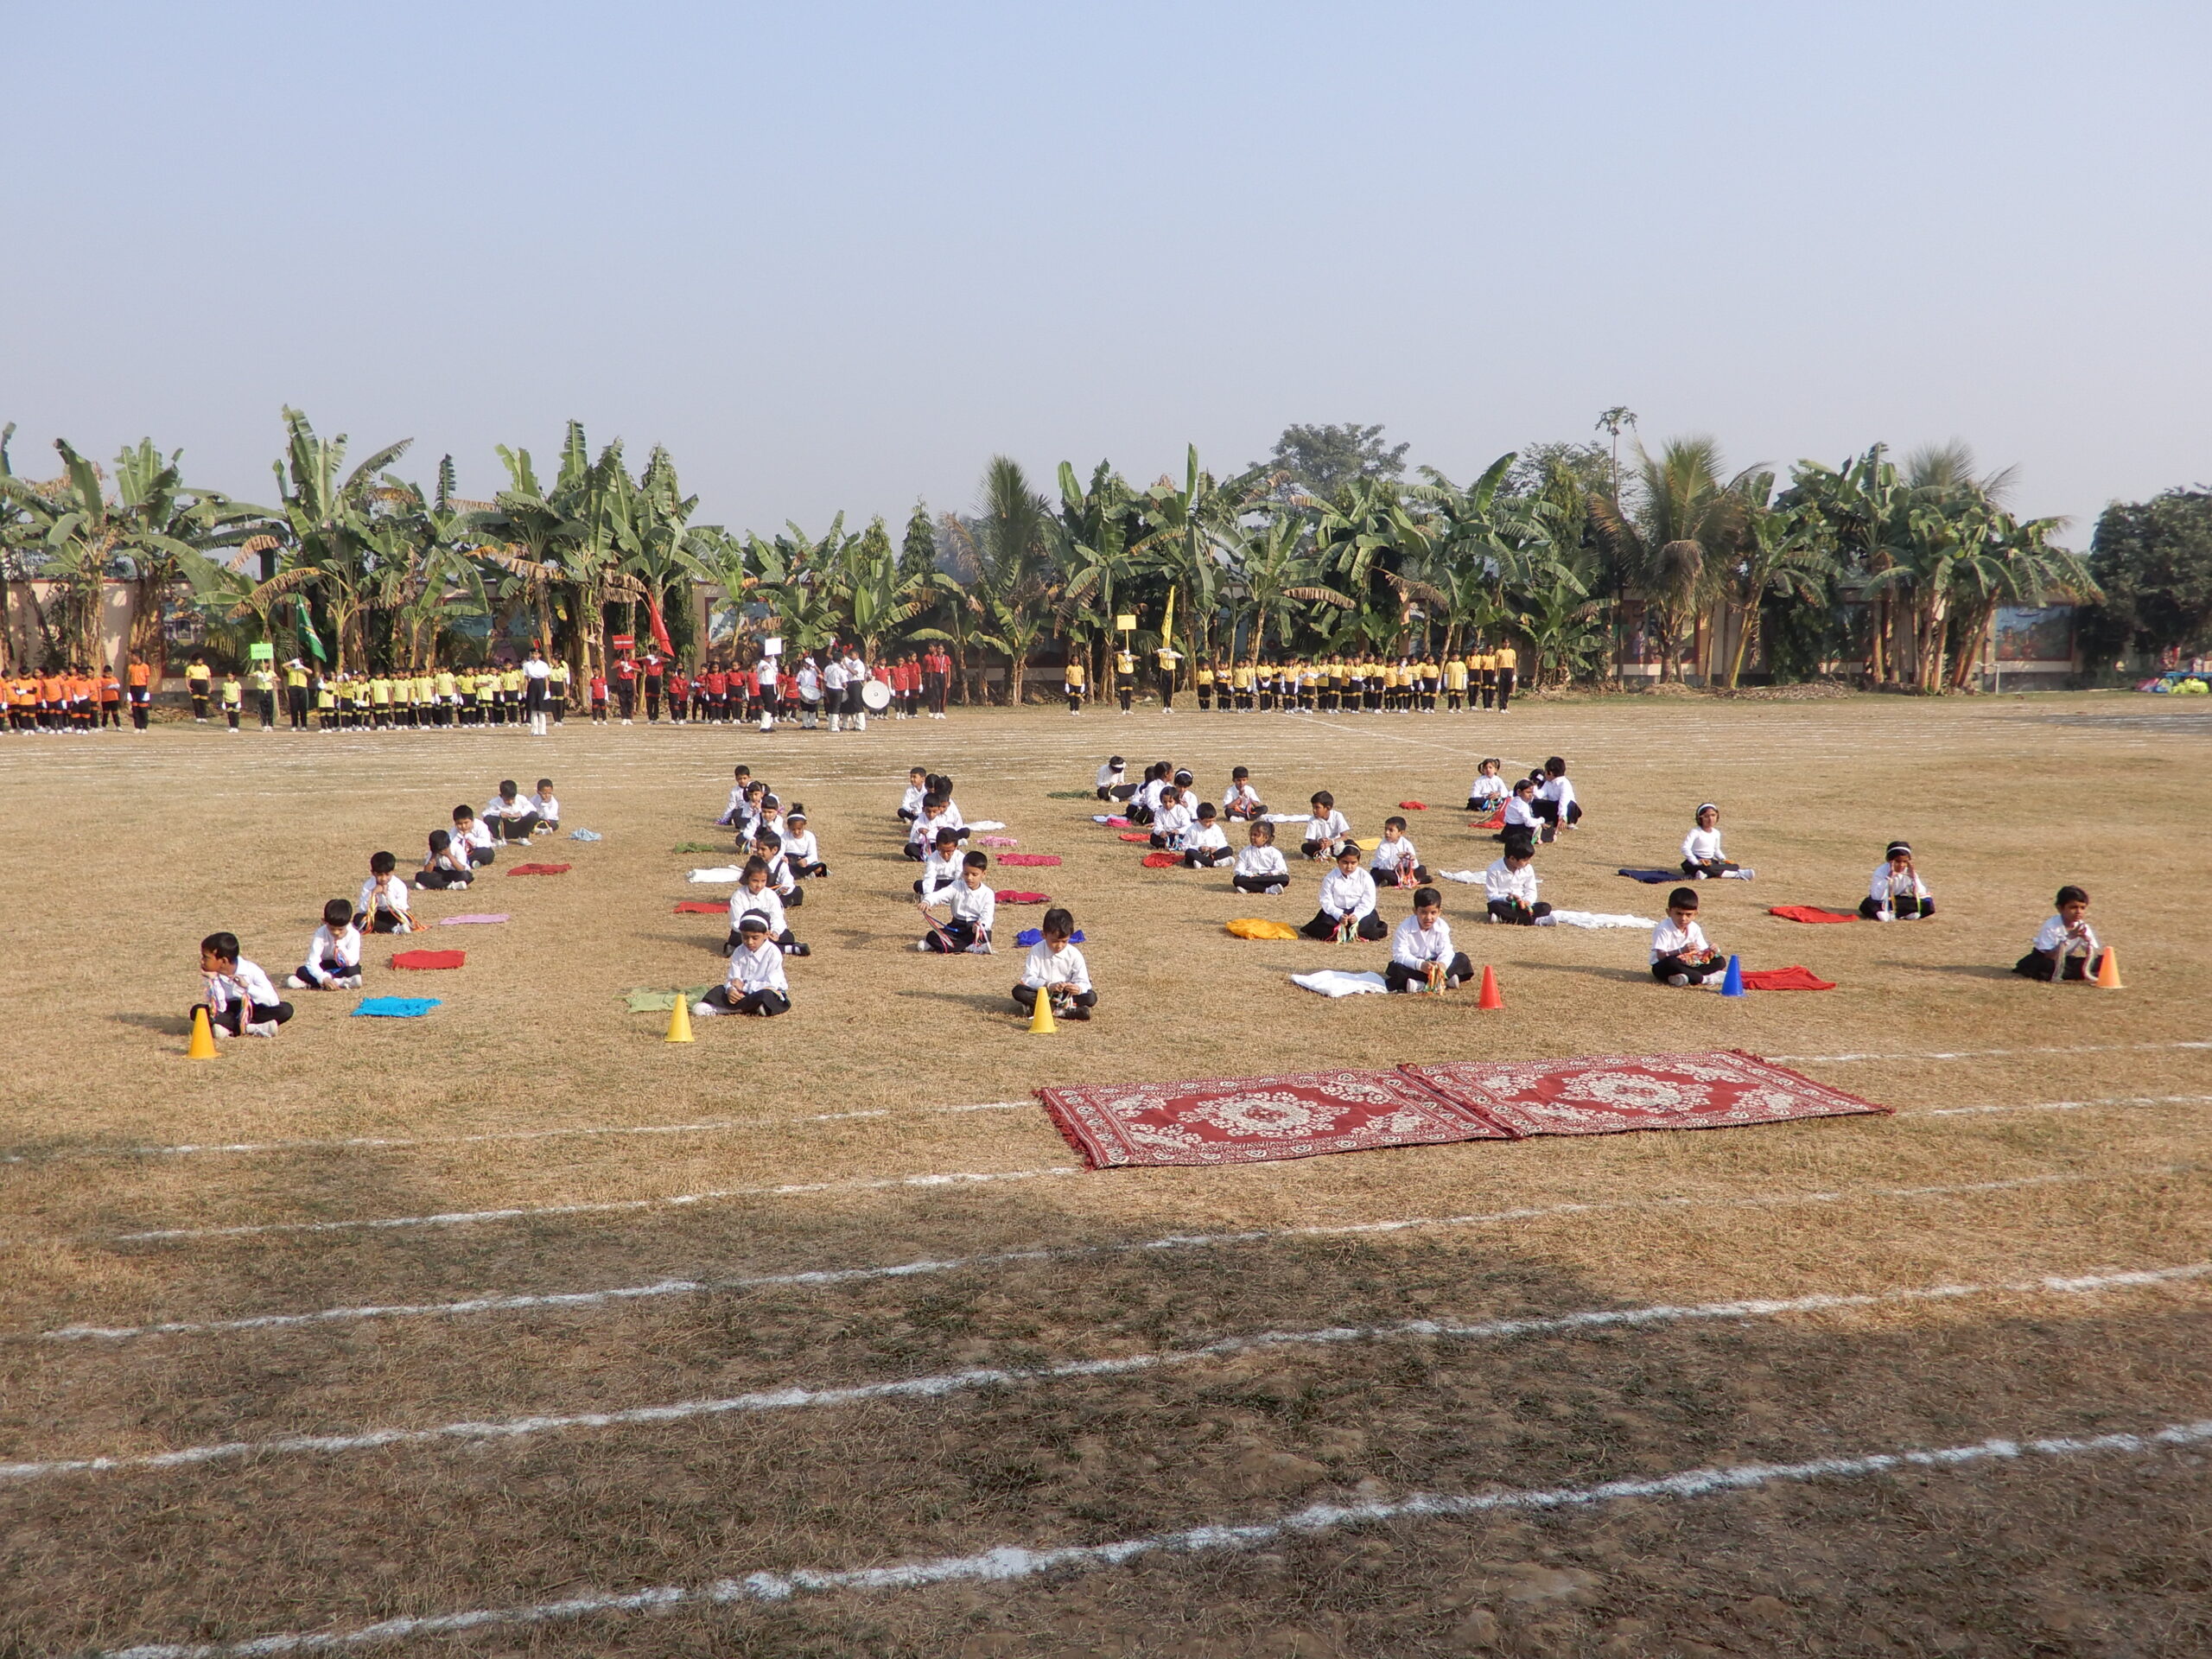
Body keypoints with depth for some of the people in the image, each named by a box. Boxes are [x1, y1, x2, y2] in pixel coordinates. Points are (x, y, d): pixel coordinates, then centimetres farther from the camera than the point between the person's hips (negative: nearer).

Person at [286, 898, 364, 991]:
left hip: (343, 968, -1)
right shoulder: (321, 934, -18)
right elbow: (313, 962, -26)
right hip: (324, 966, 1)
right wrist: (324, 979, -43)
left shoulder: (354, 935, -18)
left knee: (354, 970, -36)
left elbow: (352, 962, -27)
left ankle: (311, 982, -27)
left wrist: (340, 945, -32)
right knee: (302, 971, -26)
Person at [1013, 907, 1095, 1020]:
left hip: (1066, 994, 0)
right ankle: (1068, 1011, -33)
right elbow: (1028, 978, -15)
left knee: (1091, 997, -25)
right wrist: (1048, 985, -32)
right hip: (1041, 993, 0)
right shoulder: (1037, 951, -11)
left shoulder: (1074, 954, -9)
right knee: (1018, 991, -28)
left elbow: (1083, 982, -12)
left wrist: (1078, 988, -37)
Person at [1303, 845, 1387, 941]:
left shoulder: (1366, 878, -6)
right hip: (1337, 911, 1)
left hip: (1360, 911, -1)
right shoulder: (1330, 878, -4)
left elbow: (1368, 903, -10)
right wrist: (1339, 916, -26)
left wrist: (1357, 916, -28)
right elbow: (1327, 902, -9)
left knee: (1365, 928, -30)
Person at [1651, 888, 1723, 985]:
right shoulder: (1664, 929, -17)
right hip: (1664, 967, -6)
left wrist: (1709, 952, -22)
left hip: (1687, 965, 6)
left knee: (1720, 961, -8)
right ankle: (1702, 979, -28)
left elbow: (1701, 953, 2)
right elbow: (1661, 956, -24)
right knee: (1671, 962, -42)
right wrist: (1681, 951, -37)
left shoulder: (1694, 929, 2)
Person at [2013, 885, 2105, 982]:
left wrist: (2087, 939, -31)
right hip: (2042, 959, -6)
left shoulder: (2083, 927, -10)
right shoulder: (2051, 927, -25)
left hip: (2063, 960, 6)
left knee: (2100, 961, -14)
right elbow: (2048, 956, -31)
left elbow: (2092, 953, -10)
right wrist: (2069, 937, -36)